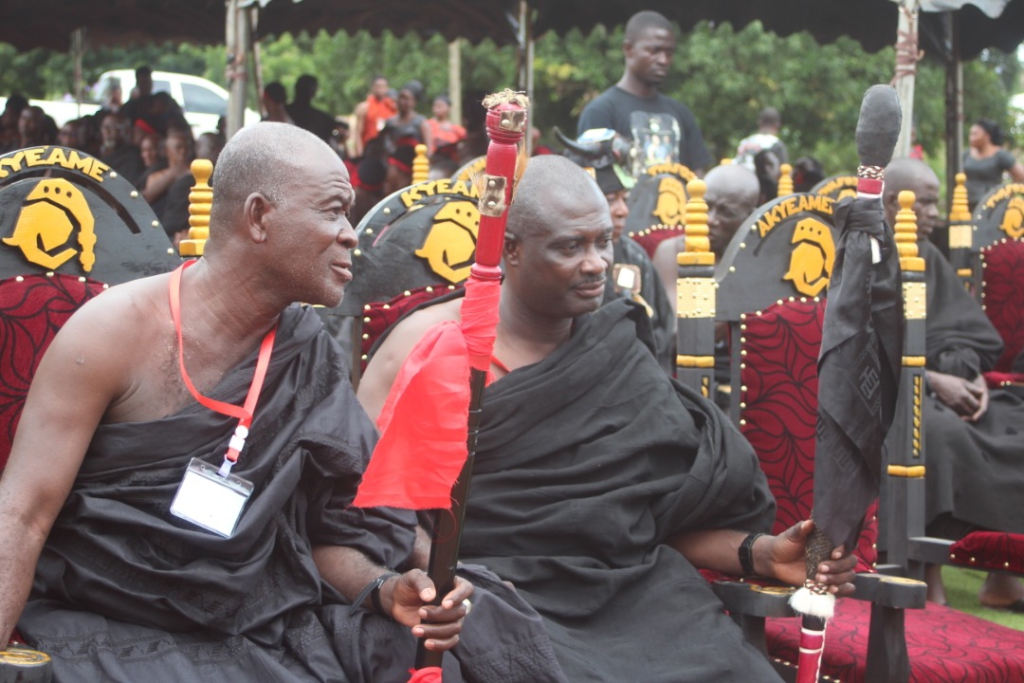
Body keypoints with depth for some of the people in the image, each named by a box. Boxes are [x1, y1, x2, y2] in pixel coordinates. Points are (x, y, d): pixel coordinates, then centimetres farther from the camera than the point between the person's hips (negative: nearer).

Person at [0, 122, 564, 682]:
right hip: (112, 634, -5)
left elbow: (323, 533, 11)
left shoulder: (310, 354, 6)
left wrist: (385, 591, -10)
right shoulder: (114, 331, -8)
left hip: (264, 630, 5)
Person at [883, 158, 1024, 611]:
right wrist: (934, 380, -20)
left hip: (943, 383, 7)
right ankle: (928, 567, -27)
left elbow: (966, 333, 13)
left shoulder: (930, 259, 14)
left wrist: (973, 375, -8)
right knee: (940, 433, -36)